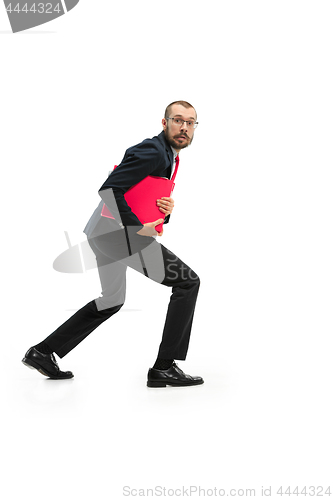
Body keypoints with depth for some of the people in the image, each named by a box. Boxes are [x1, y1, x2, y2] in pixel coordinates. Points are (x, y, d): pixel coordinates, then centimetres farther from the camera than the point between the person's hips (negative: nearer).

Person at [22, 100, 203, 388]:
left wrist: (166, 210, -2)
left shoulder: (170, 156, 19)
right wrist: (139, 227, -19)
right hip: (123, 234, -11)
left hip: (105, 233, 11)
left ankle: (43, 353, 29)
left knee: (112, 300, 26)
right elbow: (109, 189, -22)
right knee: (188, 282, -5)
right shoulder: (152, 151, -13)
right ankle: (164, 368, -2)